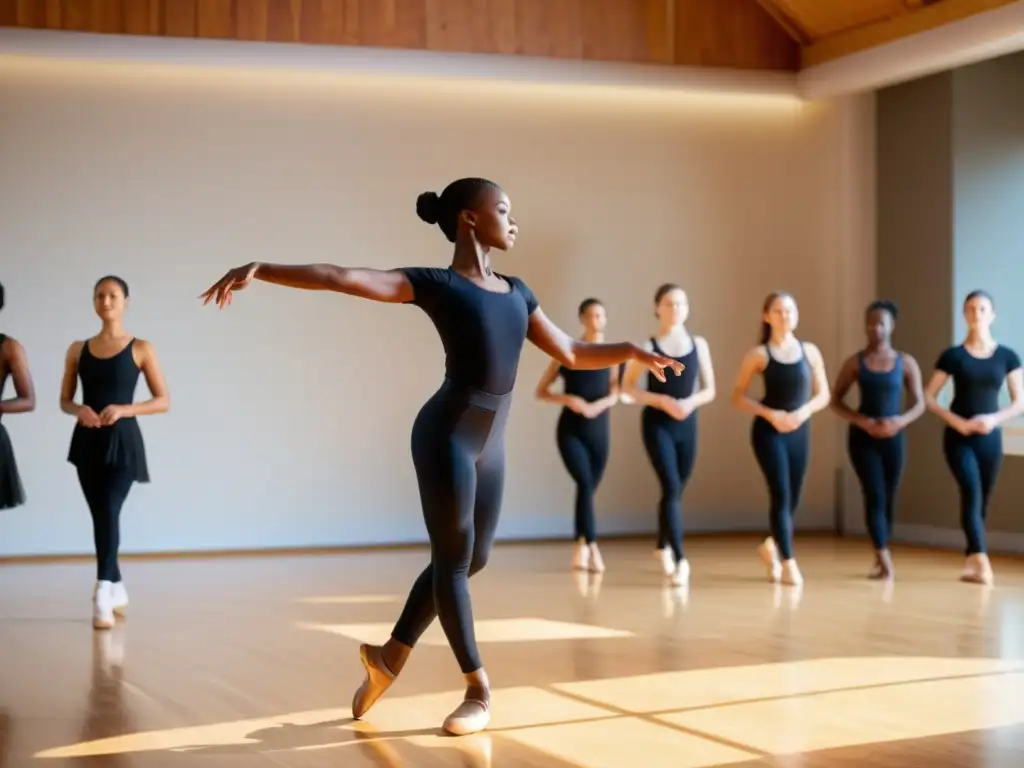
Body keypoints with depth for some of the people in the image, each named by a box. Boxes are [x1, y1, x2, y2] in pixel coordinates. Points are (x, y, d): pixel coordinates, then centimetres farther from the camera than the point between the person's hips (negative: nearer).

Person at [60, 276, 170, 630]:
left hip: (122, 441, -4)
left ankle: (102, 595, -24)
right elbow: (64, 400, 12)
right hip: (88, 442, 4)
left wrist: (123, 409, -17)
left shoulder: (140, 349, 0)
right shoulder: (78, 349, 9)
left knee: (109, 512, -19)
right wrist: (78, 411, -12)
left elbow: (163, 401, -2)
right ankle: (117, 588, 28)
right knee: (100, 516, 11)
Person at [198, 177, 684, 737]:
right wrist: (259, 270, -23)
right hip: (447, 435, -7)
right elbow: (341, 278, -14)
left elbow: (570, 353, 21)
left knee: (471, 558, 15)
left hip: (491, 442, 7)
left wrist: (630, 351, 9)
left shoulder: (516, 292, 14)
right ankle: (478, 689, 14)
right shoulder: (436, 284, -5)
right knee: (453, 557, 2)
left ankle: (390, 654, 30)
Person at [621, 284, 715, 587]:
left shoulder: (699, 345, 4)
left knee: (676, 490, 14)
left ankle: (663, 546, 38)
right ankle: (680, 559, -18)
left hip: (687, 424, 4)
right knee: (671, 488, -16)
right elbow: (628, 387, -1)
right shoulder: (648, 347, -5)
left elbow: (709, 390, 7)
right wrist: (663, 401, -14)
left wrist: (691, 402, -14)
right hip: (657, 424, -4)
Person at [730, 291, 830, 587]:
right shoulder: (759, 355, -5)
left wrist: (805, 411, -13)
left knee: (792, 499, 11)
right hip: (768, 431, -4)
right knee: (781, 495, -13)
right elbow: (738, 397, -3)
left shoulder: (809, 351, 3)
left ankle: (771, 546, 38)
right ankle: (788, 563, -7)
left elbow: (823, 394, 7)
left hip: (799, 431, 4)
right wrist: (770, 414, -16)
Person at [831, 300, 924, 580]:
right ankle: (884, 558, -16)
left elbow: (919, 404, 0)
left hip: (893, 438, 2)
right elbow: (836, 400, -1)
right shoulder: (855, 362, -2)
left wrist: (900, 421, -20)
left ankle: (880, 559, 25)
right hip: (862, 437, -2)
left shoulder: (906, 362, -1)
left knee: (888, 498, 9)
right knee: (874, 495, -13)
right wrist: (862, 421, -16)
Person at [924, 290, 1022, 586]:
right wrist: (957, 421, -13)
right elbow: (928, 397, 0)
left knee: (982, 501, 7)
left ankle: (971, 563, 19)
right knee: (971, 492, -19)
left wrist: (994, 418, -15)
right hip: (958, 438, -2)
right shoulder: (952, 356, -1)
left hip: (990, 438, 2)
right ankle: (981, 562, -27)